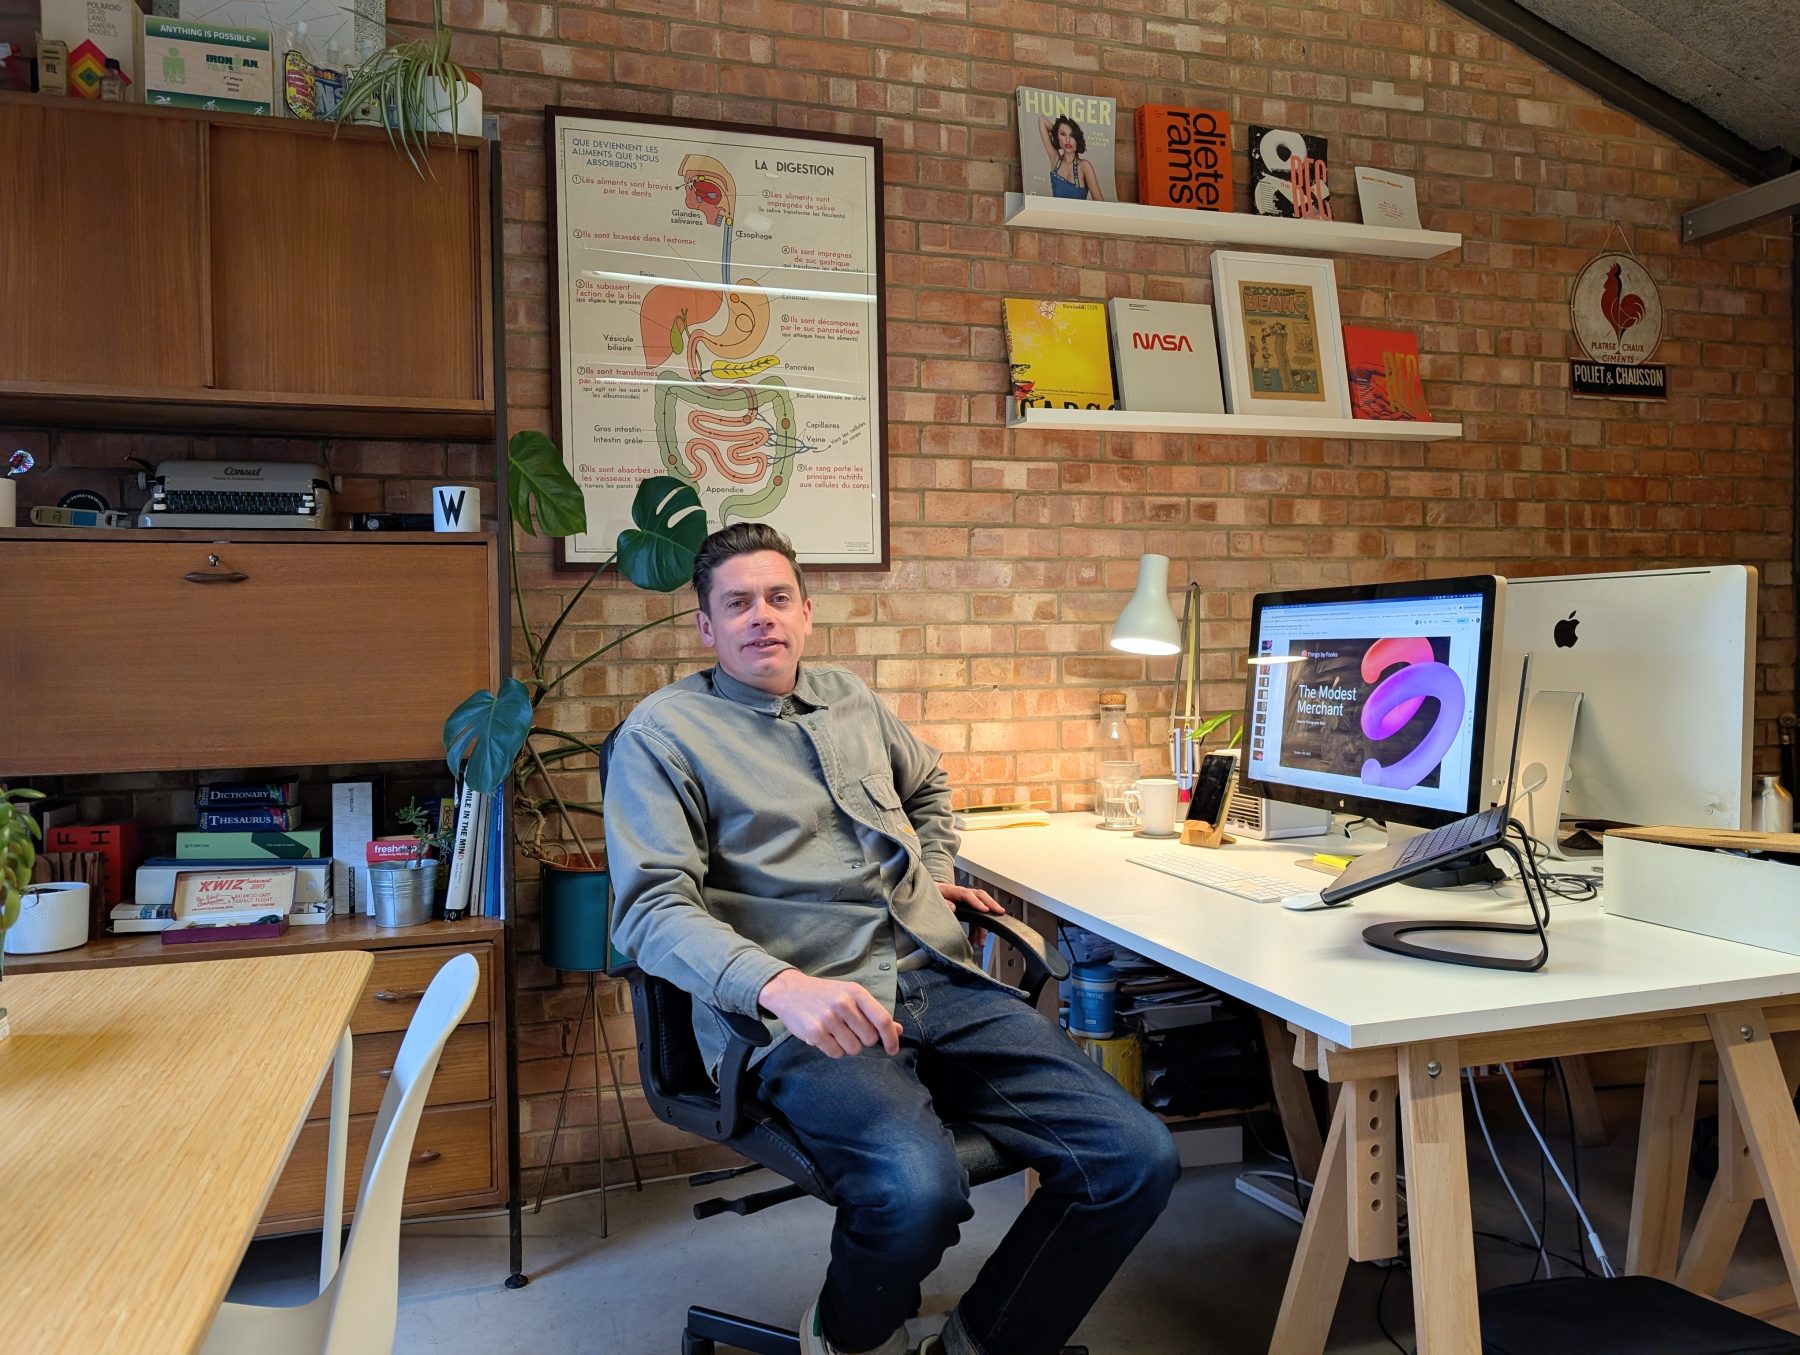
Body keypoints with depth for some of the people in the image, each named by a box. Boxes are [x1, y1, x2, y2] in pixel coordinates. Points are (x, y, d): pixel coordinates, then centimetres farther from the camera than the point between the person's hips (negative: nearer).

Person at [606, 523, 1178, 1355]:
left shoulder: (849, 700, 21)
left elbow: (929, 787, 42)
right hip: (803, 1012, -6)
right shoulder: (663, 731, 2)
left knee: (1138, 1157, -10)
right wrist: (780, 984, -26)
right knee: (919, 1187, -34)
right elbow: (654, 907, -10)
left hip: (941, 982, 6)